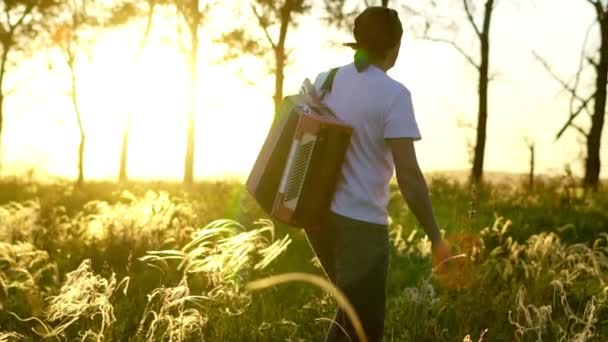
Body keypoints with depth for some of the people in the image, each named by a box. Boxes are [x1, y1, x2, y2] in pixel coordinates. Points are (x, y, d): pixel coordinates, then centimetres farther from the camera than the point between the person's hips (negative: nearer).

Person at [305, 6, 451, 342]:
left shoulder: (324, 80, 5)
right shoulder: (393, 94, -14)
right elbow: (408, 174, -19)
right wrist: (436, 238, -13)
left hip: (317, 213, 7)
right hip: (360, 222, -7)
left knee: (351, 309, 27)